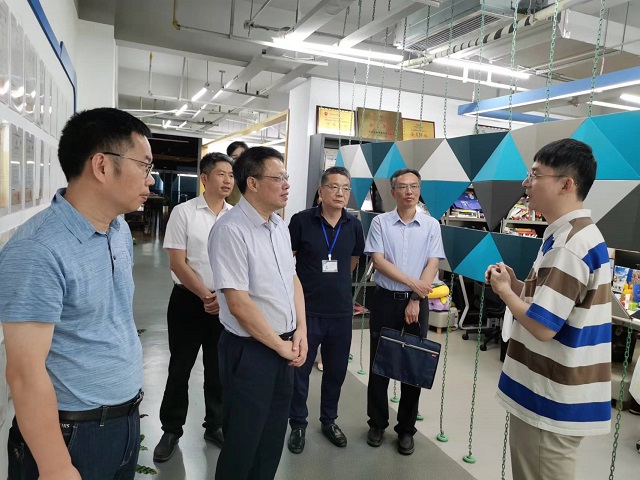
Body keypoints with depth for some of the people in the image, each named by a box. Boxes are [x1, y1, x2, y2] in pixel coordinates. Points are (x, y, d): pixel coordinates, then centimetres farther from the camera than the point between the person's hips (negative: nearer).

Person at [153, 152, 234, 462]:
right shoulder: (183, 212, -7)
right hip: (188, 300, -2)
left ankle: (215, 426, 33)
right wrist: (207, 296, -13)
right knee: (180, 368, 10)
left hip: (226, 302, 3)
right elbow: (177, 263, -9)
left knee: (219, 369, 14)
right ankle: (171, 430, 29)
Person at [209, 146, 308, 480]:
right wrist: (281, 345, -12)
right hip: (249, 350, -7)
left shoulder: (280, 226, 5)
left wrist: (300, 330, 1)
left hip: (284, 347, 7)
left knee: (273, 434, 21)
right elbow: (239, 304, -22)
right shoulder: (231, 230, -20)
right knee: (243, 440, 11)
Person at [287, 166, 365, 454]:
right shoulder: (301, 221, -10)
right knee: (300, 369, 10)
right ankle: (298, 424, 30)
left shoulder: (354, 225, 1)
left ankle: (329, 420, 38)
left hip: (341, 311, 4)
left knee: (336, 369, 17)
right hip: (306, 309, -3)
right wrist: (311, 282, 1)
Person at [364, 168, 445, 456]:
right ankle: (377, 423, 25)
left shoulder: (431, 225, 2)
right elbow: (378, 261, -8)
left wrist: (415, 301, -10)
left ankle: (406, 428, 24)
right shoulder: (380, 222, -1)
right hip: (385, 299, 0)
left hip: (417, 302, 1)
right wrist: (412, 282, -14)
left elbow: (432, 265, -3)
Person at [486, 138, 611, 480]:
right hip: (550, 389, 10)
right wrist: (516, 285, 2)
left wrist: (503, 290, -11)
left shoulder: (570, 244, -24)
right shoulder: (576, 233, 9)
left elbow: (542, 326, -27)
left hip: (552, 399, -10)